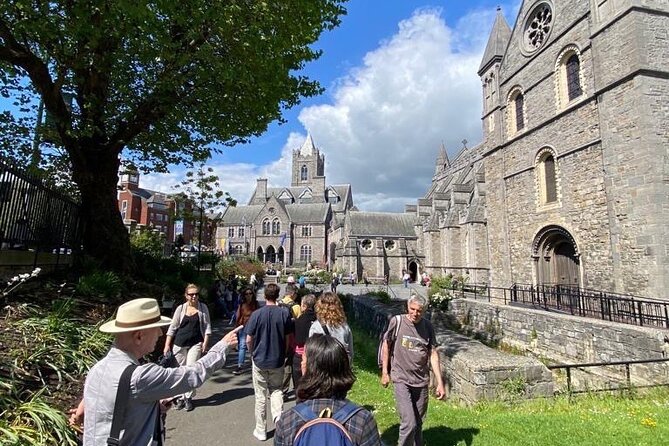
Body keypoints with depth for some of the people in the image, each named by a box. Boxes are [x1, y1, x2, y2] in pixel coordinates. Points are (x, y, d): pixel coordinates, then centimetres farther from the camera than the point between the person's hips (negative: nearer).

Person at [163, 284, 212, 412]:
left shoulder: (203, 308, 0)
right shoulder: (180, 308, 1)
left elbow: (207, 326, 1)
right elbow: (172, 328, 5)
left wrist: (205, 342, -7)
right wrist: (167, 345, 2)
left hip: (195, 344, -1)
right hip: (179, 344, 2)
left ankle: (188, 398, 10)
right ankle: (181, 397, 23)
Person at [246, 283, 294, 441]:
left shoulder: (257, 314, -14)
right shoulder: (284, 313, -9)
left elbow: (249, 340, -8)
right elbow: (288, 338, -2)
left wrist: (253, 353, 10)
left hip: (259, 360, -1)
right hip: (278, 360, 1)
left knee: (261, 396, 13)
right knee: (276, 390, 21)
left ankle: (261, 430, 24)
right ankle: (278, 418, 0)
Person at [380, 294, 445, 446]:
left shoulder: (428, 327, -3)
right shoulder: (397, 322, -10)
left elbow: (433, 354, 1)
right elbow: (386, 345, 1)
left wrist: (440, 382, -2)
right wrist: (384, 372, 2)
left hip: (422, 381, 3)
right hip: (401, 379, -3)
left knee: (418, 422, 16)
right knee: (409, 423, -10)